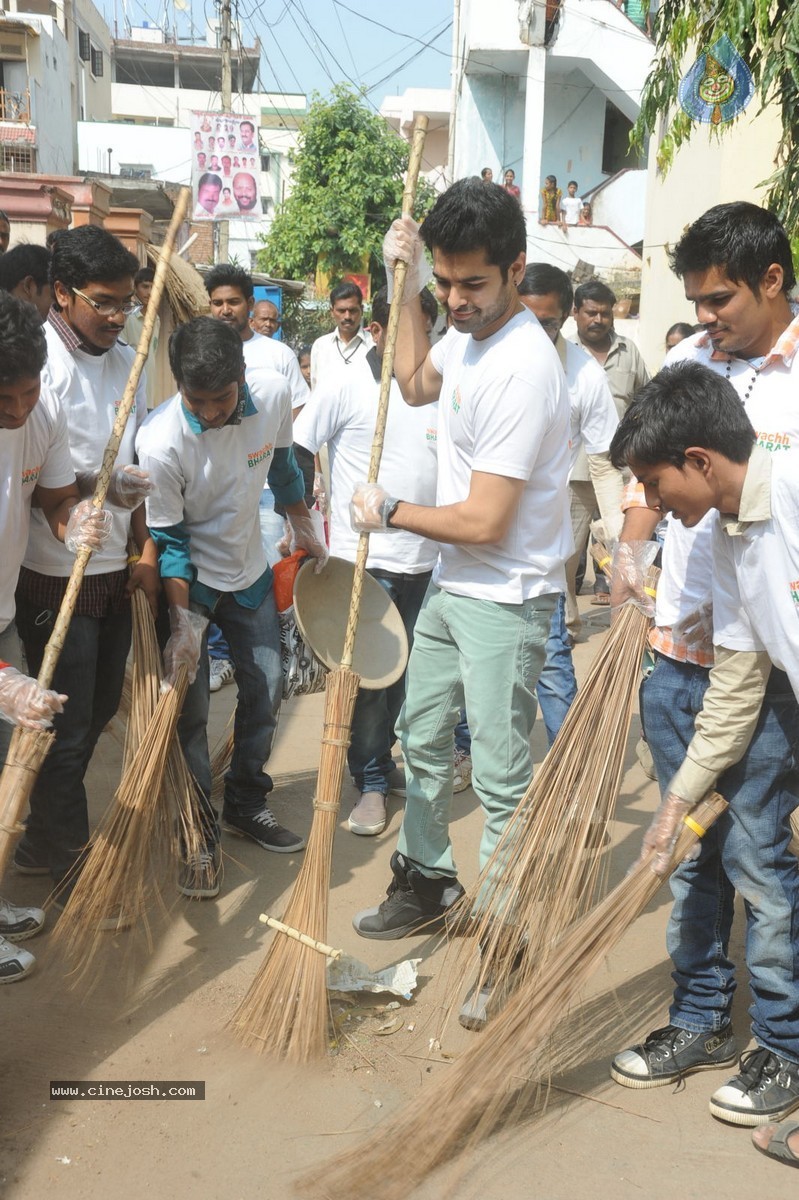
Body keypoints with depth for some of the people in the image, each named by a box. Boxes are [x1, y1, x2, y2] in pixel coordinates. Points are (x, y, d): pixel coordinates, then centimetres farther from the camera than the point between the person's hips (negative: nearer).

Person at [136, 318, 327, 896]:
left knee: (267, 688, 11)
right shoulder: (159, 443, -31)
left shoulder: (275, 394, -18)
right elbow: (168, 541, -20)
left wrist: (303, 526, 16)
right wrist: (184, 622, -23)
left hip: (249, 572, 5)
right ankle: (201, 836, 14)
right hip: (187, 582, -4)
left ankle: (247, 806, 31)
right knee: (190, 708, -3)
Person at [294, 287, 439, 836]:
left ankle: (382, 759, 33)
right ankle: (371, 782, 16)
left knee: (406, 669, 14)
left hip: (425, 560, 4)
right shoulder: (347, 387, -7)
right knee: (368, 674, 3)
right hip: (364, 560, -4)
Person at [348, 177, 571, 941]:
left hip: (504, 599, -10)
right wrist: (408, 287, 15)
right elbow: (416, 384, 26)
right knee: (422, 737, 21)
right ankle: (426, 881, 39)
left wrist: (388, 512, -10)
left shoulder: (522, 367, -26)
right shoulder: (468, 332, 2)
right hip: (451, 584, 10)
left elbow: (484, 523, -26)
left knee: (500, 777, -1)